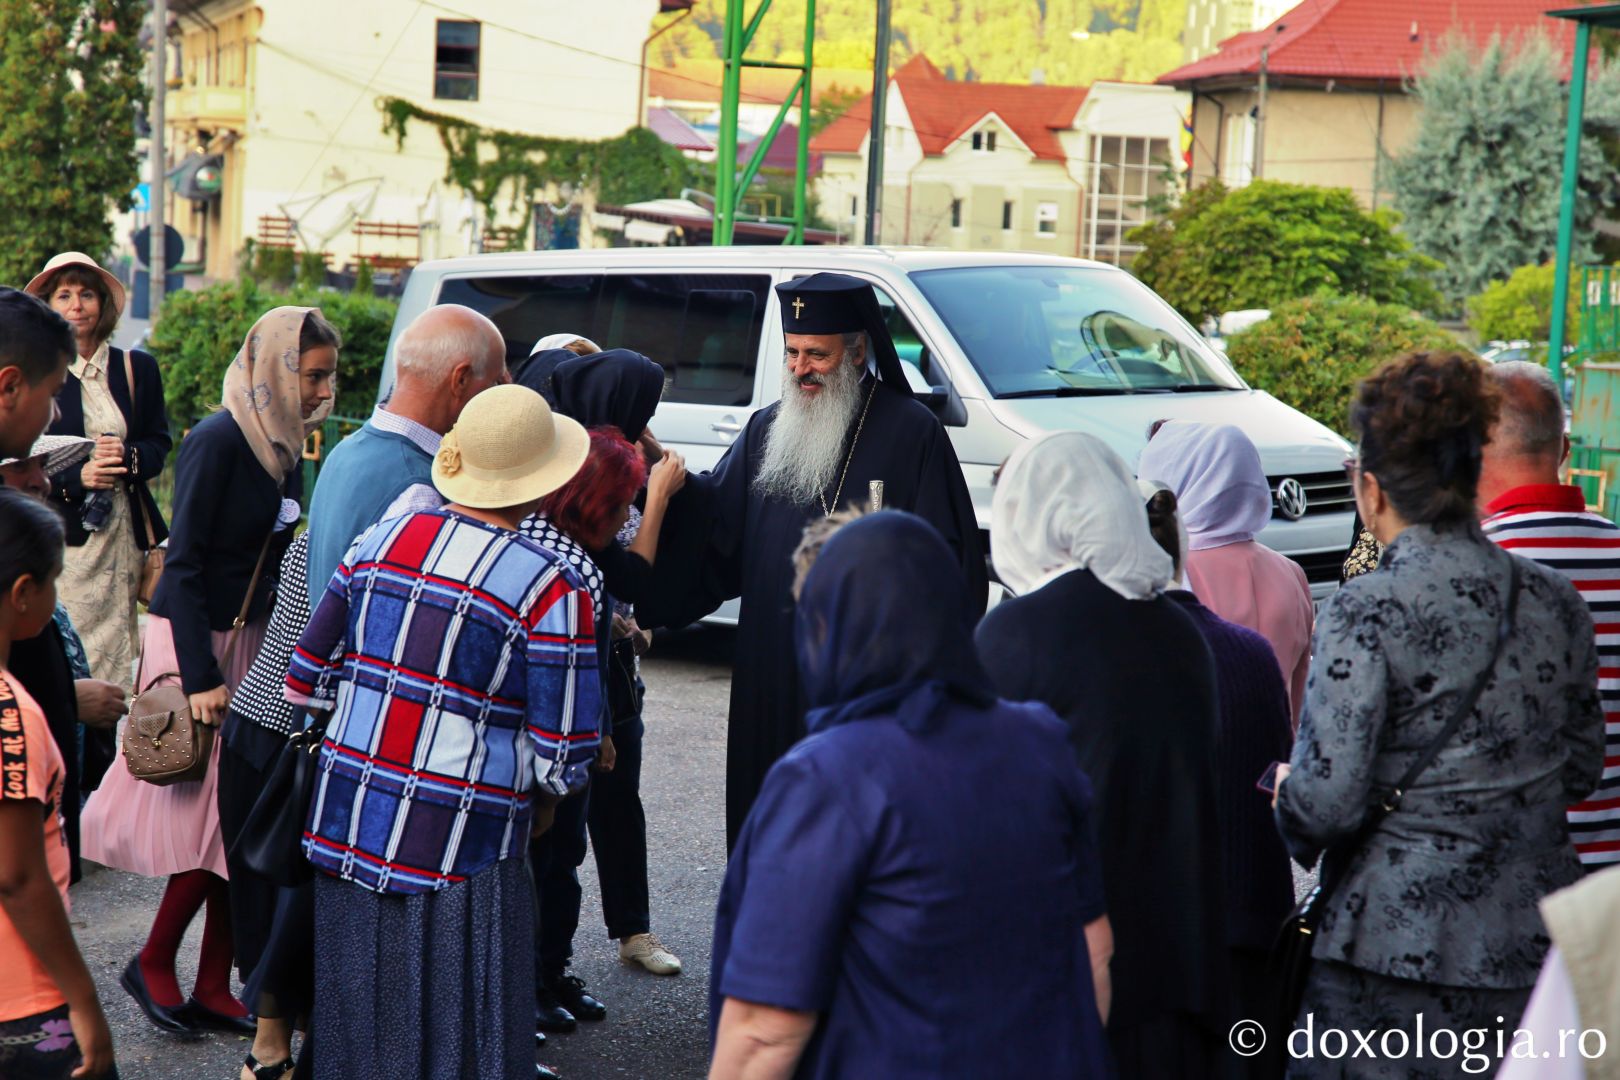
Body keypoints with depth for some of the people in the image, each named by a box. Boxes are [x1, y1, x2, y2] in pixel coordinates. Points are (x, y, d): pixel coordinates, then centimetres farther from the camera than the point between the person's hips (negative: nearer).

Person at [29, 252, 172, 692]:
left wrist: (128, 458, -10)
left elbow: (159, 445, 12)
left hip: (124, 534, 3)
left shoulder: (137, 368, 12)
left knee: (116, 651, 0)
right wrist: (76, 478, -15)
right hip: (60, 536, -3)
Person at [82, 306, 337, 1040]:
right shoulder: (218, 442, -16)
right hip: (197, 641, -7)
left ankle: (214, 990, 13)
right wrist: (200, 676, -20)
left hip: (255, 641, 7)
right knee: (215, 813, -5)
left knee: (243, 816, 6)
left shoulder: (282, 445, 7)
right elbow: (184, 565, -17)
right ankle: (153, 965, 15)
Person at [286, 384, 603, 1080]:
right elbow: (563, 758, -9)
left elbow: (306, 681, 11)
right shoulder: (551, 590, -12)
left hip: (344, 827, 5)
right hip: (459, 855, -5)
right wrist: (542, 804, 12)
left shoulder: (381, 540, 4)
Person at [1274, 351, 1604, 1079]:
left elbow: (1326, 799, -16)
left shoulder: (1367, 613, -15)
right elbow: (1583, 767, 13)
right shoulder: (1554, 602, 3)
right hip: (1536, 942, 6)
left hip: (1400, 949, -6)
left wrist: (1282, 796, 5)